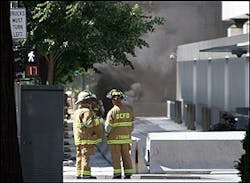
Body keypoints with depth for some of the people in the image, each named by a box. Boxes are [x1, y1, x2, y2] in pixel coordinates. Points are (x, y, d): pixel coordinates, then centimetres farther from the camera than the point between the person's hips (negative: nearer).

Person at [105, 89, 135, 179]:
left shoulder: (112, 111, -15)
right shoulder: (129, 109, 0)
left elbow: (108, 126, -12)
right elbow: (131, 124, 6)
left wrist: (107, 134, 7)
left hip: (114, 138, -4)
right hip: (126, 137, 4)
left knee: (116, 157, 2)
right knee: (126, 156, 9)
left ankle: (117, 174, 1)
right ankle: (128, 174, 8)